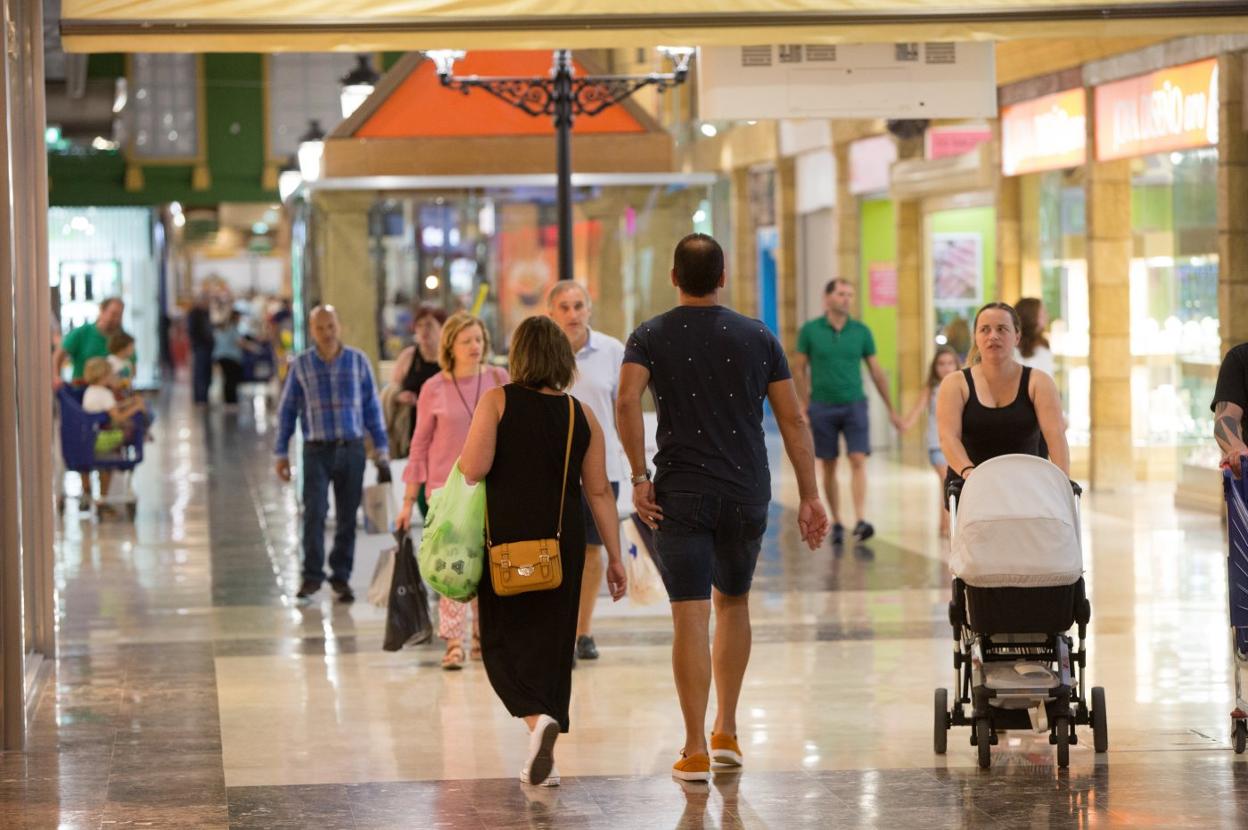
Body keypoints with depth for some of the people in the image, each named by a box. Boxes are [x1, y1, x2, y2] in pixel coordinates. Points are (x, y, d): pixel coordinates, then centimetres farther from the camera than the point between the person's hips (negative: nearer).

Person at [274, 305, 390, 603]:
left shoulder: (358, 361, 5)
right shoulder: (301, 365, 4)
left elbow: (372, 407, 9)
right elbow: (287, 410, 9)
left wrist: (381, 447, 6)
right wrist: (281, 453, 6)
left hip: (352, 448, 1)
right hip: (317, 449, -1)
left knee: (347, 516, 4)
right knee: (314, 512, -12)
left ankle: (341, 576, 13)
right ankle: (312, 575, -6)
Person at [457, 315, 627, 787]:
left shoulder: (497, 402, -6)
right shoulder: (582, 416, 3)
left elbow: (474, 469, -15)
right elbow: (598, 491, 2)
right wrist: (614, 557, 6)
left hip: (507, 539, -3)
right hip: (563, 543, 3)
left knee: (504, 641, 7)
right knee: (550, 643, 11)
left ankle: (537, 719, -20)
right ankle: (543, 761, 14)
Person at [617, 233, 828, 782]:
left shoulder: (650, 337, 1)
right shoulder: (757, 338, 5)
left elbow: (627, 402, -17)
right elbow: (793, 419, 1)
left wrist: (639, 476, -12)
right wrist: (809, 496, 4)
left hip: (680, 495, -2)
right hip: (747, 495, 2)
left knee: (690, 618, -3)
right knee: (733, 602, 21)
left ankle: (695, 752, -6)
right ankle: (726, 732, 21)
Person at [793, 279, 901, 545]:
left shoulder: (861, 331, 3)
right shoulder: (810, 330, -1)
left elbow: (876, 372, 8)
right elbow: (799, 369, 3)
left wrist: (891, 409, 9)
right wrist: (805, 406, -3)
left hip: (854, 405, 0)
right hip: (823, 408, 0)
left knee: (858, 461, -13)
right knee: (829, 467, 5)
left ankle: (860, 521, -20)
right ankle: (836, 523, 15)